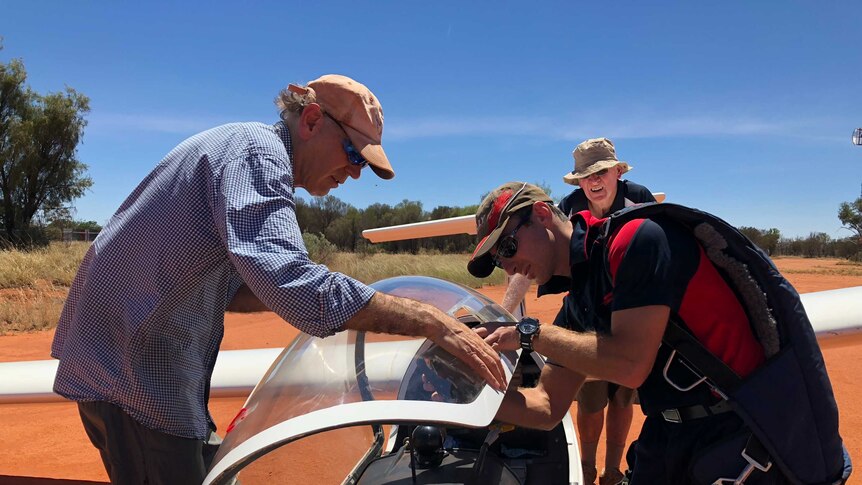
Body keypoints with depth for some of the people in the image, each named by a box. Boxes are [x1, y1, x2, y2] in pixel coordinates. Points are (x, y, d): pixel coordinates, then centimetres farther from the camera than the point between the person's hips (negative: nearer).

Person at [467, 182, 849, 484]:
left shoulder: (638, 237, -17)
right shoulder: (576, 307, 6)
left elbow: (631, 364, -23)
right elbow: (547, 407, 7)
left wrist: (531, 335, -16)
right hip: (672, 433, 7)